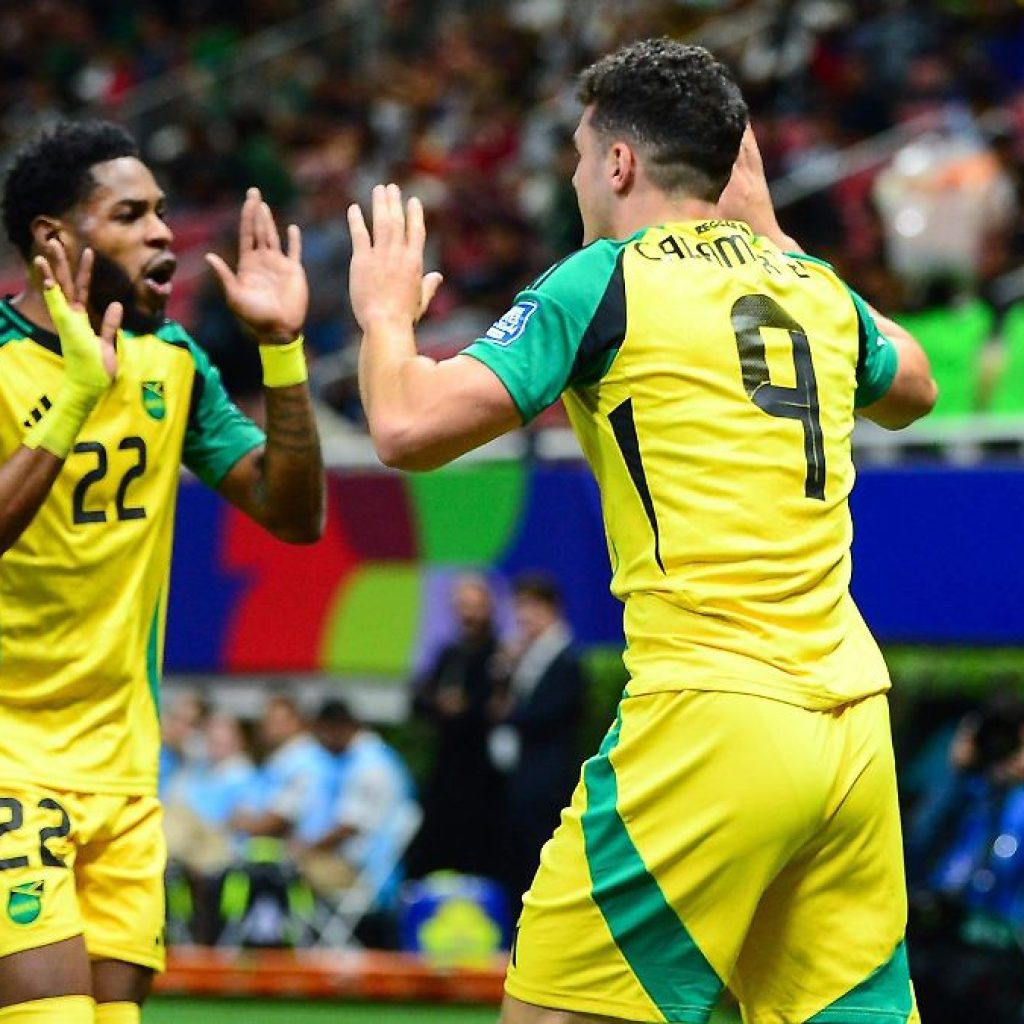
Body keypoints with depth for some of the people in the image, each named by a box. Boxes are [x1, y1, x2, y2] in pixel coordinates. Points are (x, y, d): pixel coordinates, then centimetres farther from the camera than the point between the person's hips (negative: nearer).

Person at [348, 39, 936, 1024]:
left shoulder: (606, 280, -1)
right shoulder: (814, 286, 17)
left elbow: (409, 428, -8)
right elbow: (911, 386, 39)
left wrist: (385, 314, 13)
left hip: (710, 718, -6)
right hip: (852, 722, 6)